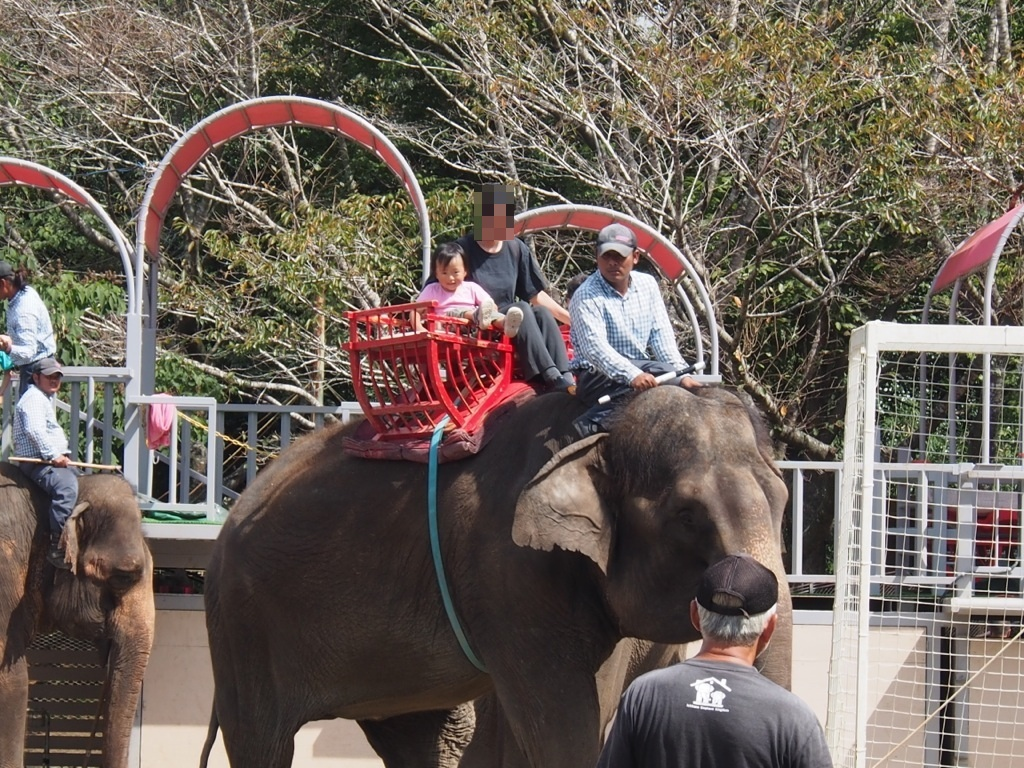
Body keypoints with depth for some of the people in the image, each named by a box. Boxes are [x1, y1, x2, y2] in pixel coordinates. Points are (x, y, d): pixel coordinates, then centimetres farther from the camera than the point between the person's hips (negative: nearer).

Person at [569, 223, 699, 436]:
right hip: (597, 376, -7)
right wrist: (633, 376, -40)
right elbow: (595, 347, -25)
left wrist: (682, 374, -12)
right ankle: (595, 422, -37)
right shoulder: (586, 296, -11)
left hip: (641, 369, 7)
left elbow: (661, 336, 4)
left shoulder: (647, 285, 9)